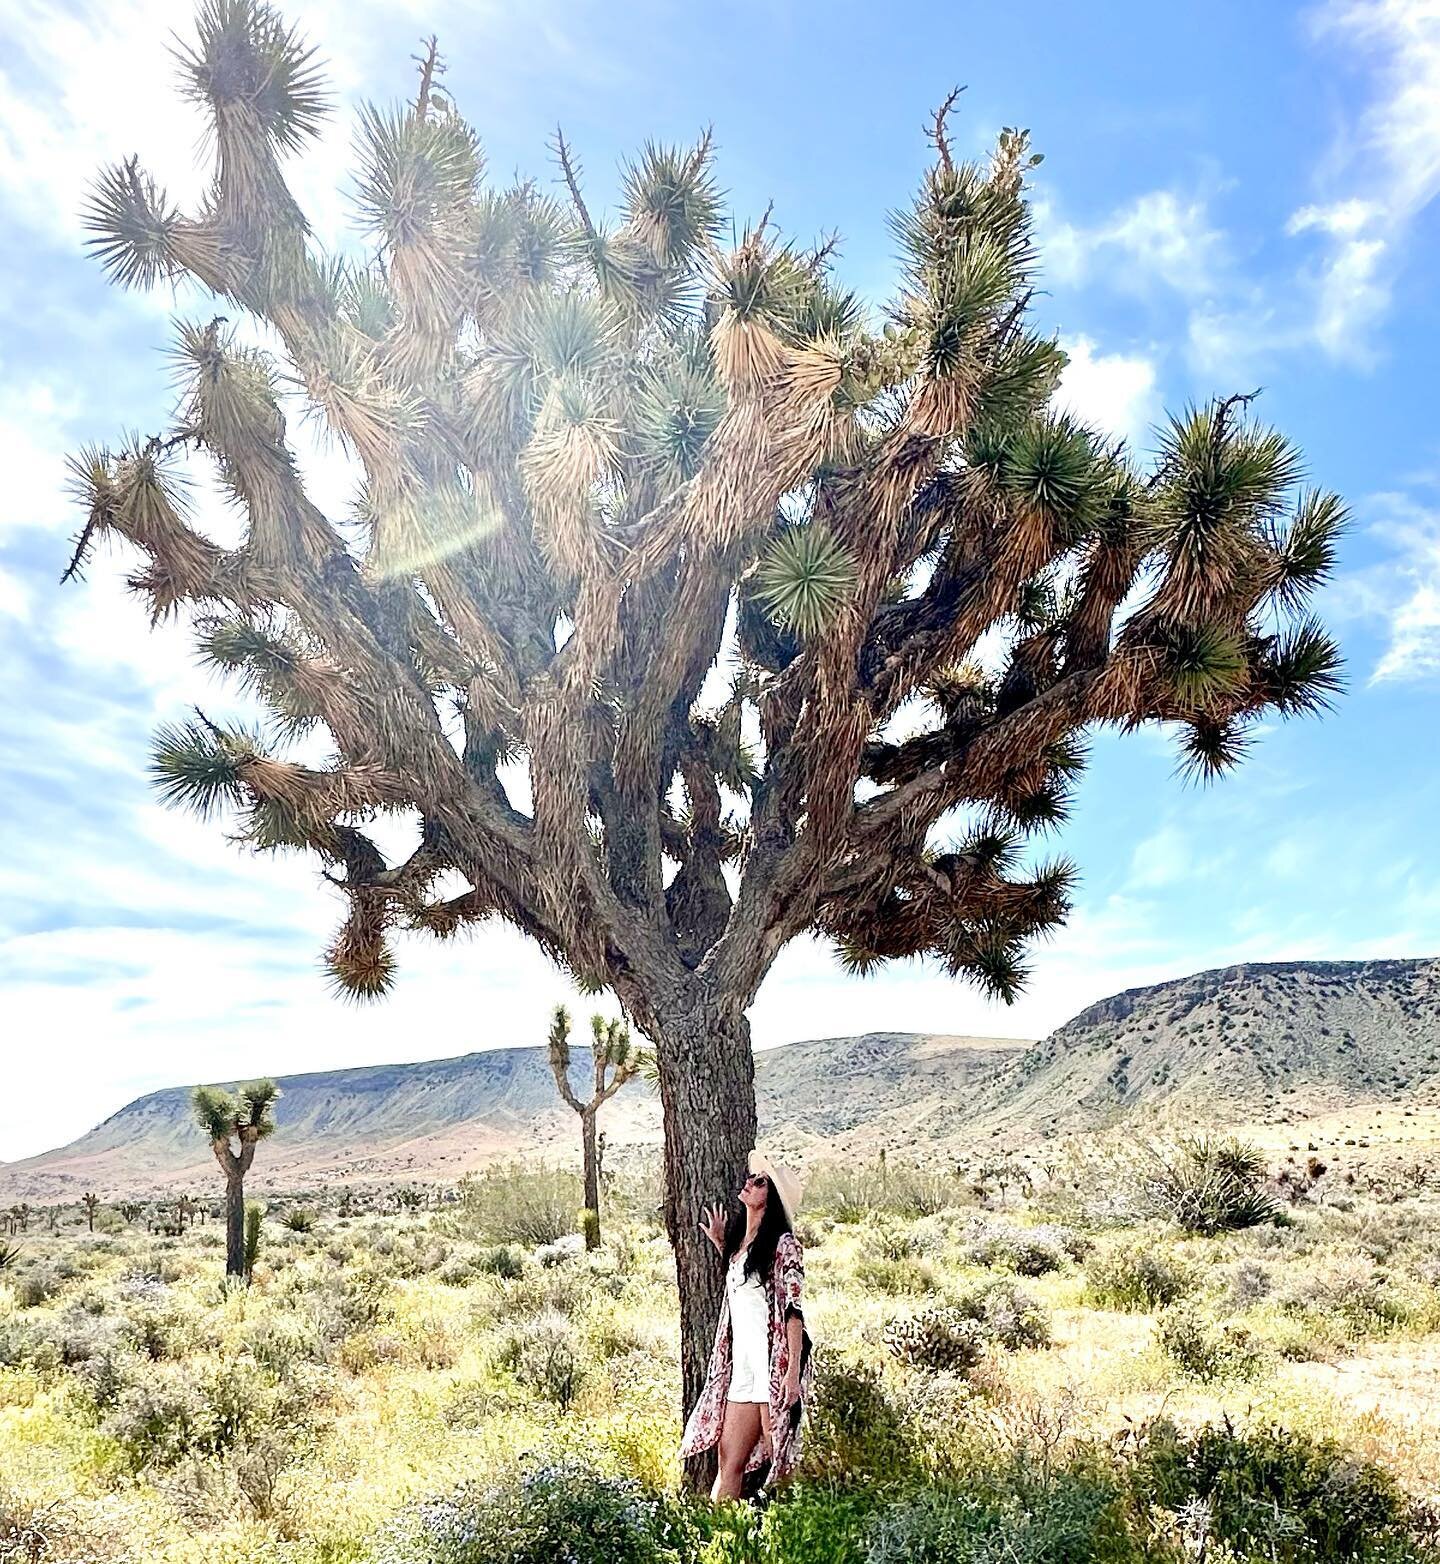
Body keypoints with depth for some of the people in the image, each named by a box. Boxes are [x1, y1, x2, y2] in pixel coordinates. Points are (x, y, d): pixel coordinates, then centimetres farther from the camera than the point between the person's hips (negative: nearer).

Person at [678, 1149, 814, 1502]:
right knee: (730, 1460, 7)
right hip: (741, 1363, 7)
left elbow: (794, 1310, -13)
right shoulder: (739, 1239, 14)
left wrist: (793, 1372, -18)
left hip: (773, 1360, -7)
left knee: (777, 1459, 0)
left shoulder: (783, 1244, -9)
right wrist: (720, 1244, 26)